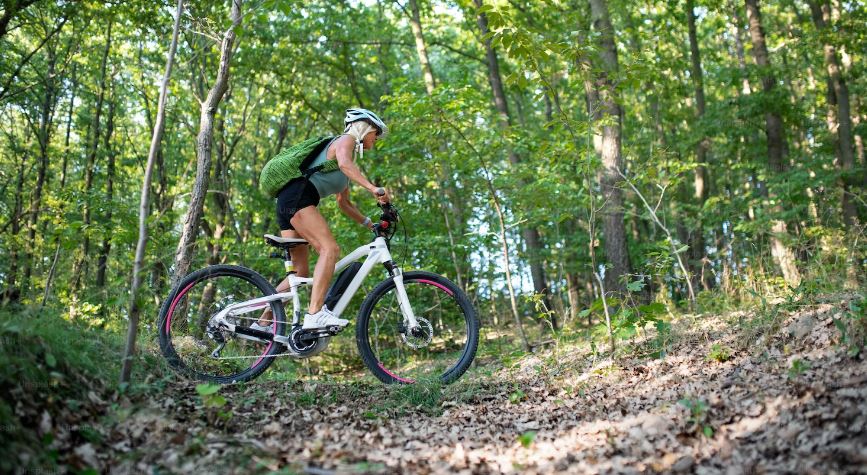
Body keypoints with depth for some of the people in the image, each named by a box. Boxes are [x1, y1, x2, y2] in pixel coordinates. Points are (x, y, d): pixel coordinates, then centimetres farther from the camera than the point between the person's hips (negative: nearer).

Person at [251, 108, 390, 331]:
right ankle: (315, 314, -35)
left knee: (300, 272, 8)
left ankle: (262, 323, 9)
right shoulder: (346, 139, 4)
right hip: (298, 196, -10)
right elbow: (344, 163, -20)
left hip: (287, 204, 10)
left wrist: (371, 224, 24)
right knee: (330, 249, -24)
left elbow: (344, 203, 33)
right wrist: (373, 188, -30)